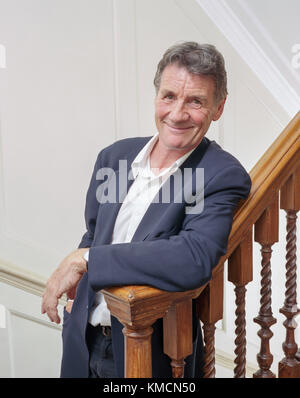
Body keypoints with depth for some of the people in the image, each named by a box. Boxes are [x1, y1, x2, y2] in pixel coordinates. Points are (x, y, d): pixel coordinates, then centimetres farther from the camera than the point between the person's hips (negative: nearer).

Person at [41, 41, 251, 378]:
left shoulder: (224, 176, -19)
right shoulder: (114, 156, 0)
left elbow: (195, 259, -34)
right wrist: (76, 295, -5)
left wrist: (85, 259, -27)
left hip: (151, 355, -5)